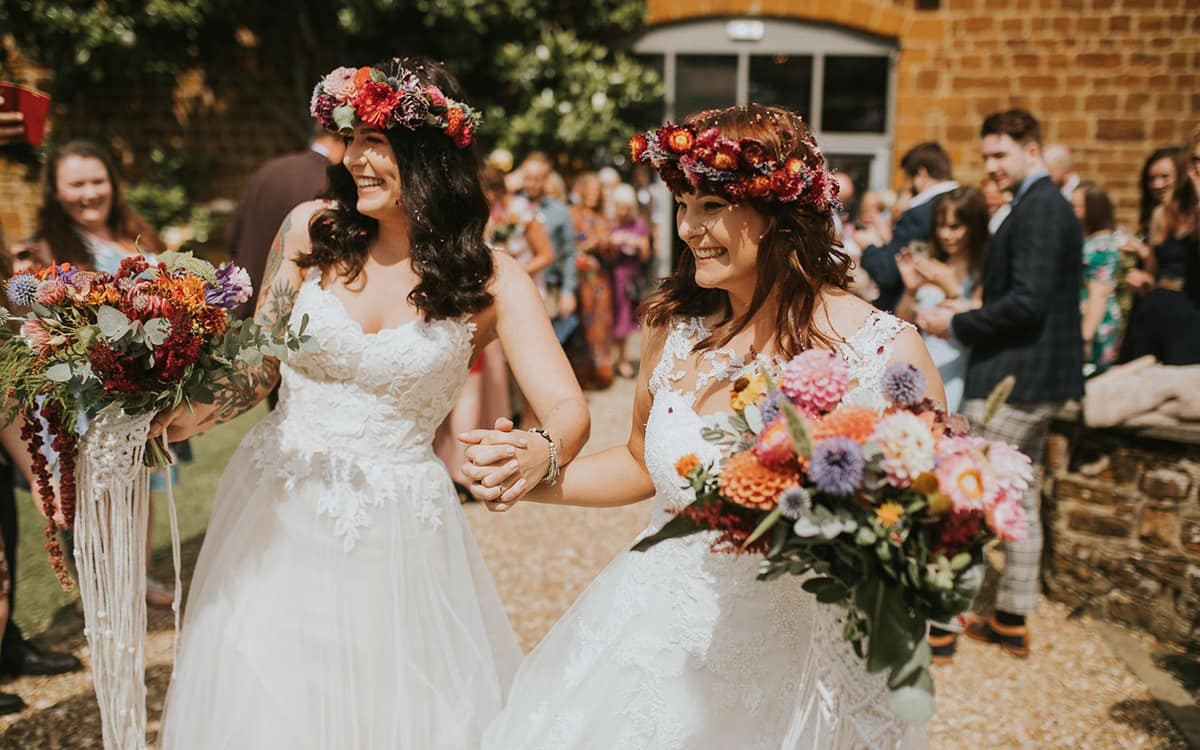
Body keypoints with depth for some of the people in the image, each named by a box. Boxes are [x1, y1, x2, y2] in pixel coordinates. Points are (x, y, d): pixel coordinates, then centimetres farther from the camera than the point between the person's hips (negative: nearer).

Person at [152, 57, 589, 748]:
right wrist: (186, 416, -15)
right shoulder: (312, 231, -3)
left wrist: (539, 455, -38)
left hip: (399, 533, -1)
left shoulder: (490, 280, -7)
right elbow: (258, 368, 4)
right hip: (278, 517, 2)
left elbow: (569, 410, -16)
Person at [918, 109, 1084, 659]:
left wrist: (957, 325, -14)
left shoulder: (1039, 209, -16)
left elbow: (1027, 301, -24)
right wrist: (970, 314, 6)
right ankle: (1012, 621, 26)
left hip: (1013, 380, -11)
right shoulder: (1044, 205, 16)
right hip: (1036, 376, 11)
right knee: (1020, 500, 16)